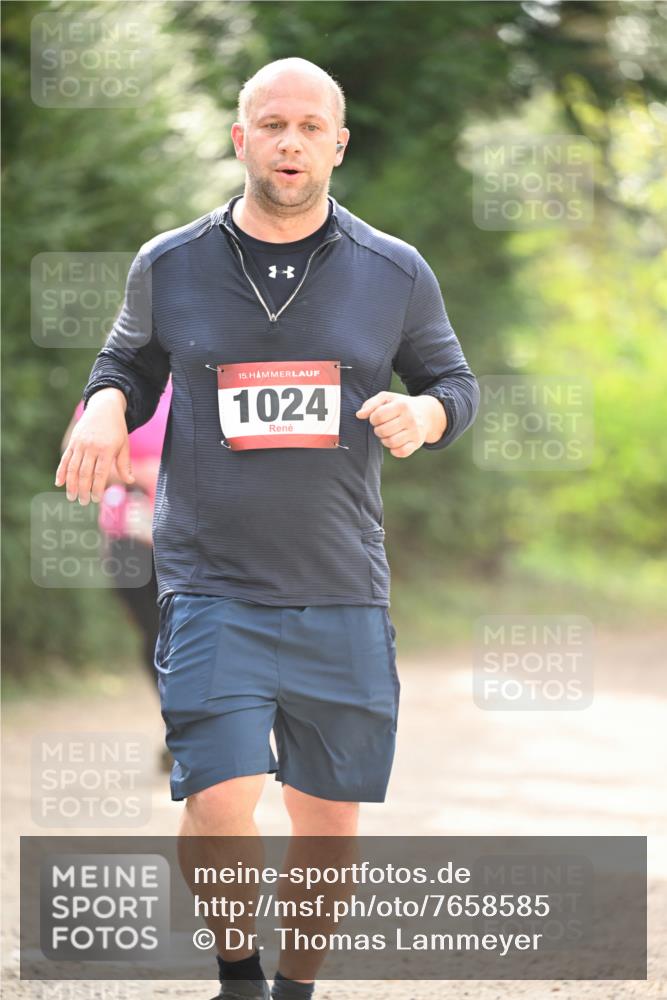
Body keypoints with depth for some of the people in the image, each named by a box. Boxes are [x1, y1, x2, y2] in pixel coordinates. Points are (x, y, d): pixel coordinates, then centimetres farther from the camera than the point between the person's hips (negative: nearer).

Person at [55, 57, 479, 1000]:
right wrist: (106, 407, -1)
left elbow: (455, 381, 17)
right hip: (212, 592, -2)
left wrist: (424, 413, -6)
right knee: (219, 807, -16)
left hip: (344, 601, 2)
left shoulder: (395, 273, 4)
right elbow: (130, 361, 21)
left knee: (329, 825, 6)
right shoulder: (169, 267, 3)